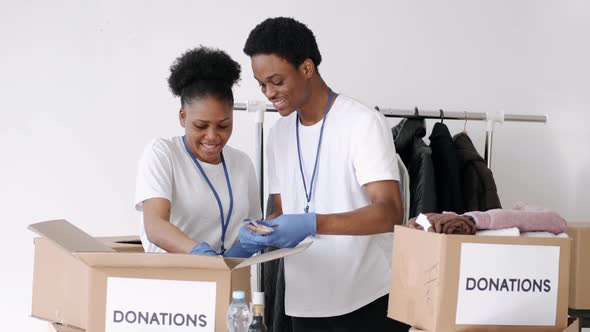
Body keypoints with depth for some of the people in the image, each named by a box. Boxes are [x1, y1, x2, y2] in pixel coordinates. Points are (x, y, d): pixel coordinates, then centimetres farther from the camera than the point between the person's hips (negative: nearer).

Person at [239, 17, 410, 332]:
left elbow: (390, 213, -19)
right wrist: (260, 231, -8)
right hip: (305, 301, 6)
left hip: (369, 299, -5)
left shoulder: (364, 123, -11)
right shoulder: (278, 134, 10)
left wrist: (312, 224, -31)